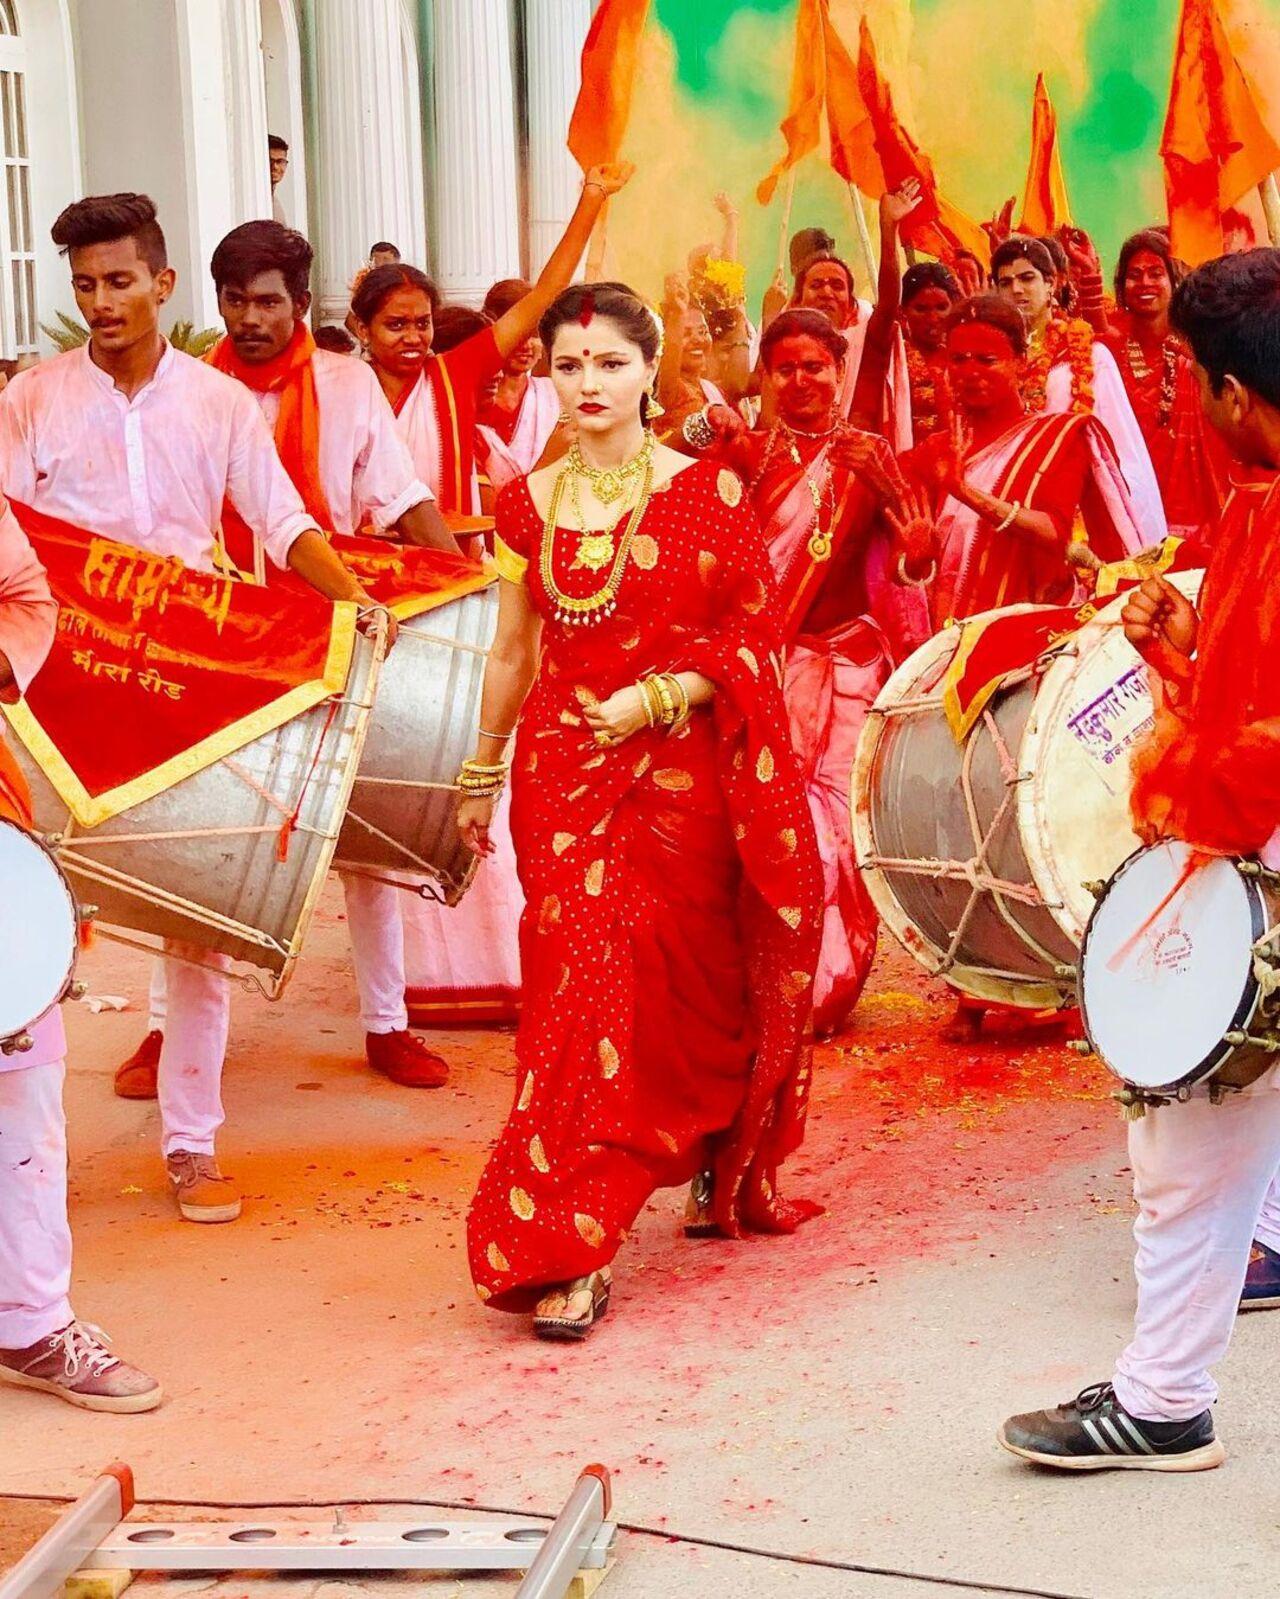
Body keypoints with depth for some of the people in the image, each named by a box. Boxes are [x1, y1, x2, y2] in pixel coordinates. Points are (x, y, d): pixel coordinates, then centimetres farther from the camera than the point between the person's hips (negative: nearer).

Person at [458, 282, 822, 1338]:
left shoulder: (708, 492, 0)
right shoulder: (530, 505, 9)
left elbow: (754, 635, -2)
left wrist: (658, 695, -15)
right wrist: (480, 776, 21)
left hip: (676, 772, -2)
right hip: (562, 773, 2)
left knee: (662, 984, -3)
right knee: (584, 973, -7)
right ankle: (570, 1249, -4)